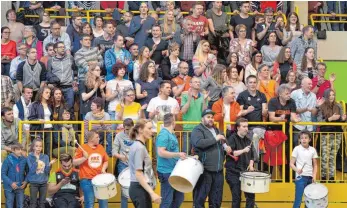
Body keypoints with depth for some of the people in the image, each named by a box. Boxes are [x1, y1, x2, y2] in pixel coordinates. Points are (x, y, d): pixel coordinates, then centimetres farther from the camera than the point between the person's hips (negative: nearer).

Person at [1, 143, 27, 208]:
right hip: (9, 188, -2)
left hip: (20, 187, 2)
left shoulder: (24, 159, -3)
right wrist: (11, 183, -16)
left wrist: (26, 181, -7)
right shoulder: (8, 160, -10)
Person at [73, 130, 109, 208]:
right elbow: (74, 163, -7)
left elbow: (106, 161, 19)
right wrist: (84, 158, -19)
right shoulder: (82, 148, -6)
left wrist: (103, 169, 1)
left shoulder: (101, 147, 9)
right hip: (87, 180, -5)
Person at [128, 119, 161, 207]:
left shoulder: (136, 145, 13)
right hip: (141, 189, -10)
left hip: (138, 188, 10)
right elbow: (138, 174, -21)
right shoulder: (140, 148, -15)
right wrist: (152, 193, -25)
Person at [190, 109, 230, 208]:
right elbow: (198, 143, -25)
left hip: (218, 169, 7)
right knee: (201, 195, -3)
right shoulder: (198, 130, -6)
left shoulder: (217, 130, 18)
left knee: (217, 197, 12)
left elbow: (223, 141, 33)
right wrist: (215, 139, -19)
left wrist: (226, 146, 9)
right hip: (205, 169, -7)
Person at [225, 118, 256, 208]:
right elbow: (229, 153, -21)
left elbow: (252, 155, 20)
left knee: (251, 195, 3)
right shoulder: (232, 139, -7)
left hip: (245, 172, 6)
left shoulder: (248, 140, 13)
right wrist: (243, 150, -23)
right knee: (237, 198, -3)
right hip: (234, 173, -6)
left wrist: (251, 164, 2)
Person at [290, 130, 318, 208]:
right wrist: (297, 169, -21)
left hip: (310, 178, 4)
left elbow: (315, 165, 13)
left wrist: (314, 176, -1)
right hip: (300, 177, -4)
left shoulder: (312, 150, 7)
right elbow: (291, 163, -1)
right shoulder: (297, 149, -1)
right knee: (298, 200, -8)